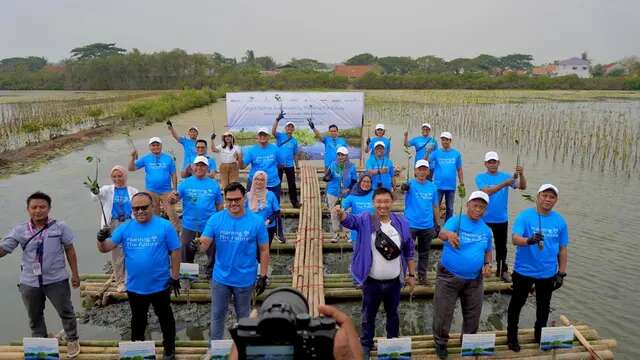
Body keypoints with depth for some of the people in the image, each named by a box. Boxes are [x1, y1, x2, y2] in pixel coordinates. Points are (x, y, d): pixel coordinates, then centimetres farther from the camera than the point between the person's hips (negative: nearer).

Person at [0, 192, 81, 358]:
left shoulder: (60, 227, -8)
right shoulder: (19, 230, -5)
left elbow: (70, 250, -1)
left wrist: (75, 273, -1)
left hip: (56, 280, -2)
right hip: (29, 282, 2)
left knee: (66, 312, 9)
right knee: (34, 317, 19)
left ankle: (72, 340, 30)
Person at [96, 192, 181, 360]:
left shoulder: (165, 226, -13)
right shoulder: (125, 228, -4)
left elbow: (175, 252, -9)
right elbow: (105, 248, -6)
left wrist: (175, 277, -9)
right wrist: (101, 240, -29)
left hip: (160, 285, -3)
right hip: (135, 287, 3)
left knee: (165, 318, 16)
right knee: (138, 320, 23)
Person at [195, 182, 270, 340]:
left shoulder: (256, 221, -12)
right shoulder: (215, 219, -9)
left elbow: (264, 250, -6)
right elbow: (205, 243, -13)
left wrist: (263, 276, -6)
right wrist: (199, 244, -38)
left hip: (245, 279, -1)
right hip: (220, 278, 1)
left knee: (243, 315, 19)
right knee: (217, 315, 17)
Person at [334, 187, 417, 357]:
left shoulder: (401, 222, -3)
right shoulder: (365, 220, -10)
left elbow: (409, 251, 4)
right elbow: (349, 220, -31)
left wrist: (411, 274, 5)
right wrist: (341, 213, -53)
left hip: (394, 281, 2)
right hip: (372, 281, -2)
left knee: (393, 314, 21)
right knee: (369, 315, 14)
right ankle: (365, 344, 35)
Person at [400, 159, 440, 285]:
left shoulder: (432, 187, 4)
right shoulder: (411, 184, -6)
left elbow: (435, 206, 10)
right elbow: (404, 188, -29)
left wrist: (437, 225, 10)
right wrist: (403, 188, -52)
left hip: (428, 226, 4)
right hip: (411, 225, -3)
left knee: (424, 253, 14)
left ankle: (422, 276, 27)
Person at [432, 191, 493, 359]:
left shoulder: (486, 230, 4)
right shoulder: (455, 221, -13)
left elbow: (488, 250, 17)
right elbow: (441, 234, -33)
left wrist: (488, 265, -3)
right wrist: (448, 234, -58)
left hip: (474, 279, 5)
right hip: (449, 276, -4)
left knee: (473, 314, 18)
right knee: (443, 313, 3)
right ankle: (440, 342, 25)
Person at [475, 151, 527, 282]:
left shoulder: (505, 176, 0)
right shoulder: (480, 177, -7)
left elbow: (522, 187, -11)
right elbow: (487, 191, -24)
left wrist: (521, 174, -30)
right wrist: (504, 184, -33)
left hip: (502, 219, 3)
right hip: (485, 219, -3)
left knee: (501, 246, 16)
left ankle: (502, 270, 32)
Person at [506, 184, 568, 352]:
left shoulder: (560, 221, -2)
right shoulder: (525, 216, -13)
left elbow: (563, 250, 5)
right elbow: (515, 238, -25)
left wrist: (561, 273, 5)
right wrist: (529, 240, -45)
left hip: (548, 273, 3)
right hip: (524, 271, -3)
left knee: (543, 306, 20)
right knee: (517, 304, 12)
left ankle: (540, 335, 41)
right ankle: (512, 337, 29)